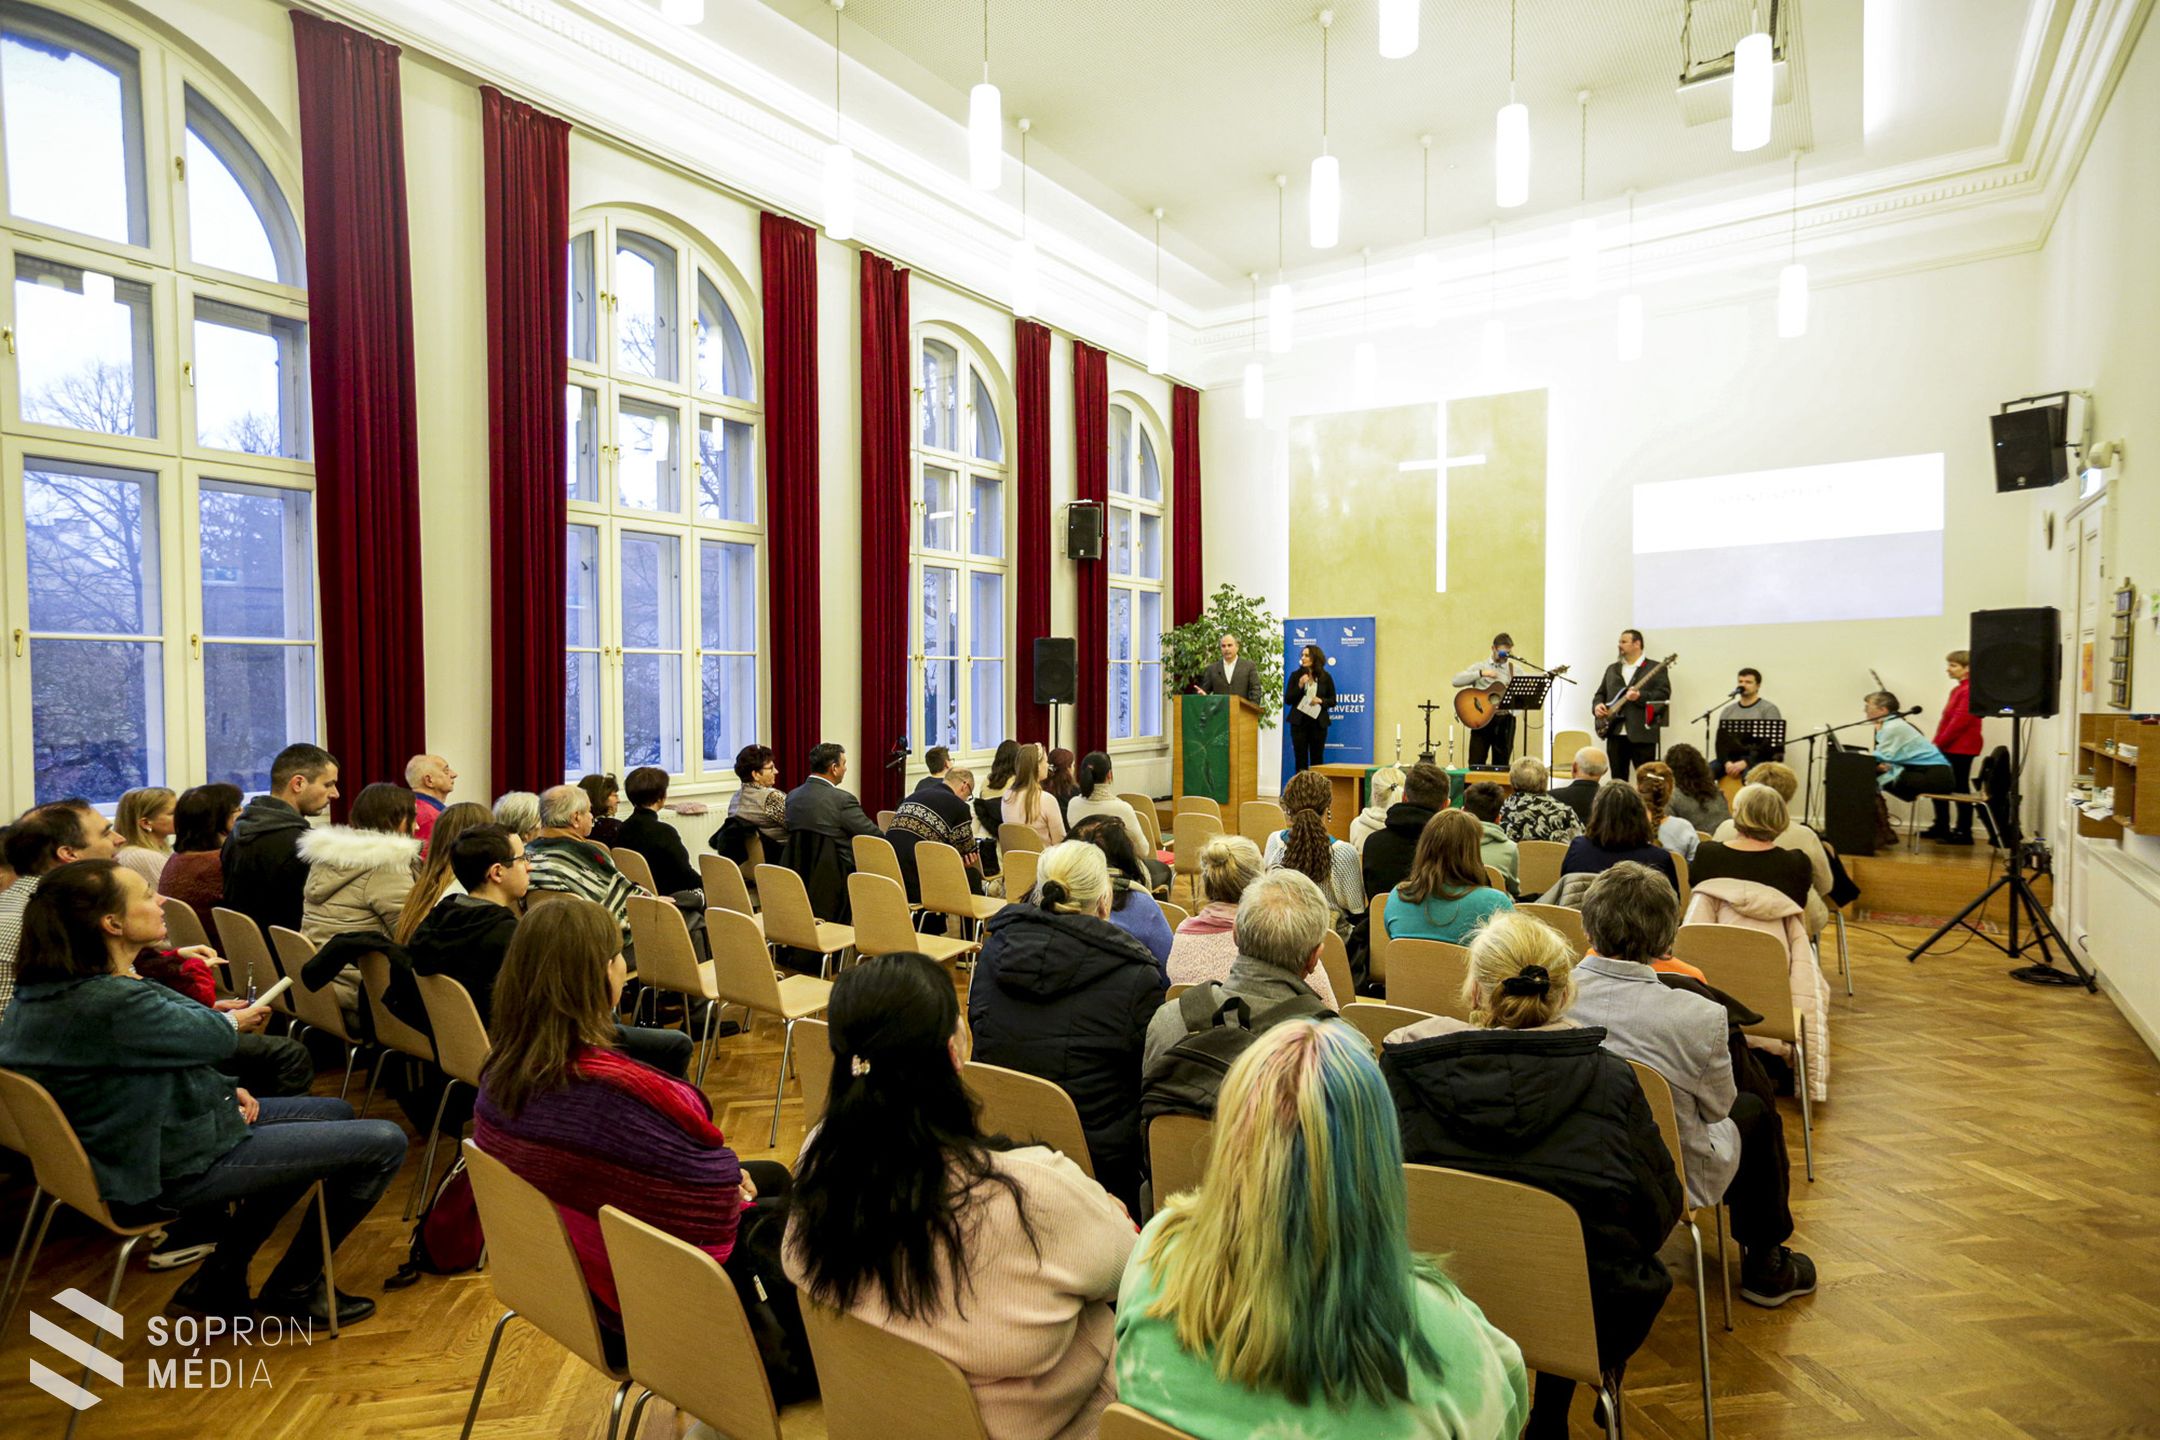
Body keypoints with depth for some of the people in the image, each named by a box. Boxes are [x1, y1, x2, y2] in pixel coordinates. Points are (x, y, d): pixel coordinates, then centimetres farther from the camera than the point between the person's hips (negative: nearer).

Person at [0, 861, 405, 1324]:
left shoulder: (43, 991, 0)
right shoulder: (113, 1003, -31)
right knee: (384, 1143, -10)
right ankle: (292, 1290, 11)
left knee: (335, 1113, 23)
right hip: (169, 1173, -10)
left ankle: (220, 1280, 25)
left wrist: (224, 1090, 2)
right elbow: (214, 1039, -14)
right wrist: (233, 1019, 9)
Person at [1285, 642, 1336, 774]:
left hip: (1318, 722, 0)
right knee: (1300, 759, 0)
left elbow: (1333, 701, 6)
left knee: (1317, 759, 2)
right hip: (1299, 722, 0)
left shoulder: (1325, 677, 3)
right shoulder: (1296, 675, 3)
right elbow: (1287, 700, 0)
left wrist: (1321, 701, -14)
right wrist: (1299, 686, -13)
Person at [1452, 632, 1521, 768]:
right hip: (1482, 719, -2)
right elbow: (1455, 681, -8)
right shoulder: (1480, 666, 5)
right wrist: (1481, 673, -15)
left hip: (1505, 720, 2)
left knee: (1501, 765, 6)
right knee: (1476, 764, -4)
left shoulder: (1515, 670, 12)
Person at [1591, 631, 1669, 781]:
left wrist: (1640, 696, -24)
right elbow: (1600, 693, 20)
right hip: (1615, 733, 5)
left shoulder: (1656, 668, 1)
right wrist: (1597, 705, -1)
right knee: (1617, 779, 8)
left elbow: (1664, 694, -10)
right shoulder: (1612, 669, 18)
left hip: (1642, 734, -5)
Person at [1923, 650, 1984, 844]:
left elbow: (1960, 721, -20)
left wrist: (1940, 743, -15)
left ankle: (1964, 832, 4)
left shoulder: (1971, 690, -15)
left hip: (1961, 748, -10)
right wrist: (1937, 742, 9)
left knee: (1960, 788, -3)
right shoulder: (1958, 689, 16)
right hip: (1949, 747, 10)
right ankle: (1941, 827, 22)